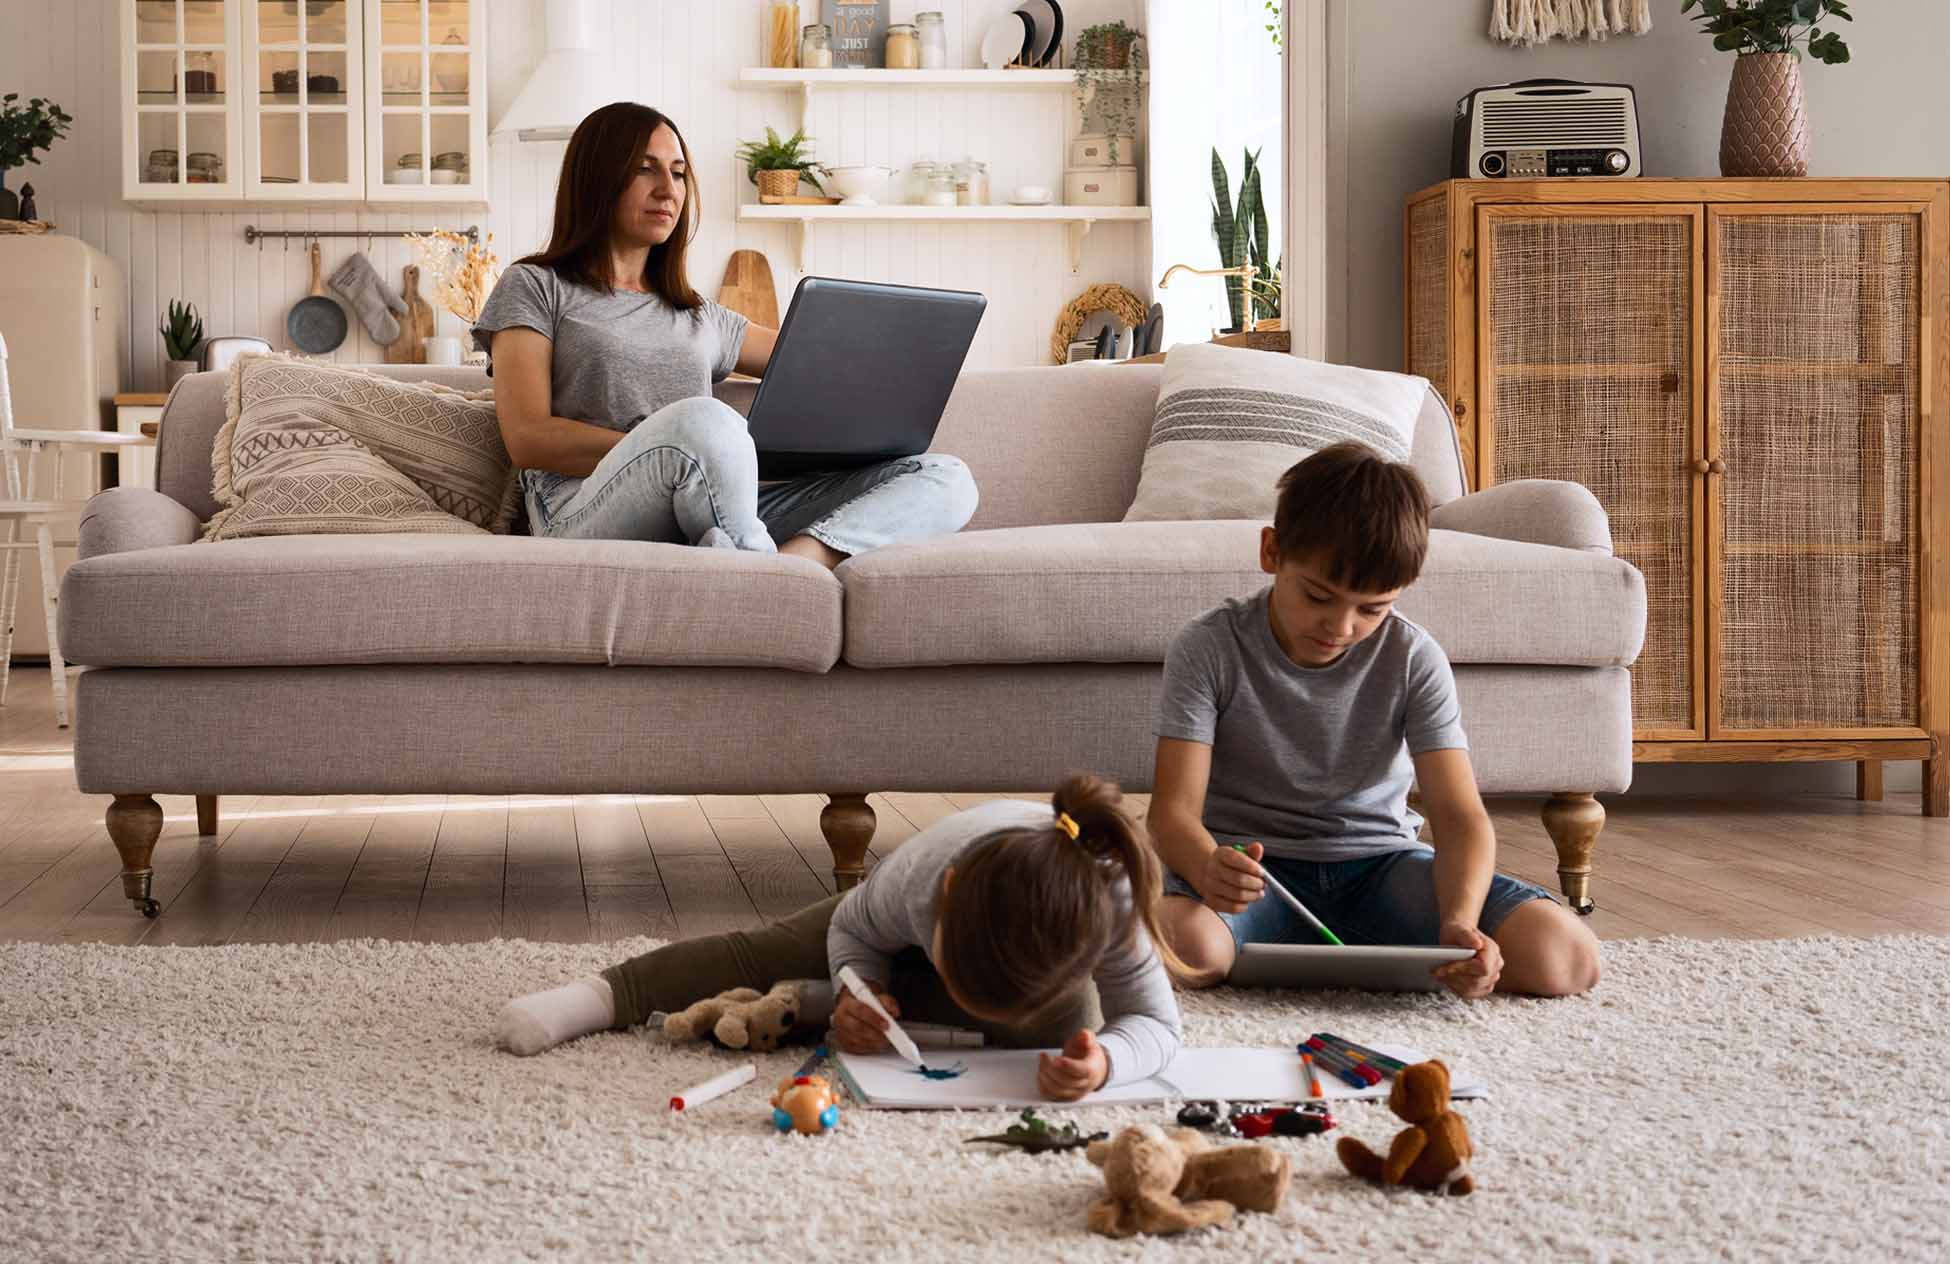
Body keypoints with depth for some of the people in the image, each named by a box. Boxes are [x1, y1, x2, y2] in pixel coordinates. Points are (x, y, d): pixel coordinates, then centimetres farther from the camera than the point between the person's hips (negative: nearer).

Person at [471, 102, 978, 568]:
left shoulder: (700, 318, 32)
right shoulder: (534, 289, 16)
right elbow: (528, 438, 2)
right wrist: (666, 451, -11)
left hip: (706, 520, 6)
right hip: (586, 515, -6)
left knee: (944, 479, -16)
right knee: (704, 421, -41)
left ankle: (795, 561, -41)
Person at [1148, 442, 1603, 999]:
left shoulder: (1414, 660, -5)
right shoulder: (1209, 649, -11)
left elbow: (1459, 814, -11)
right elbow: (1174, 810, -16)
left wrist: (1460, 922, -32)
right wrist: (1207, 868, -42)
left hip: (1378, 863, 3)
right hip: (1250, 867, -3)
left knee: (1564, 955, -20)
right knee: (1185, 943, -40)